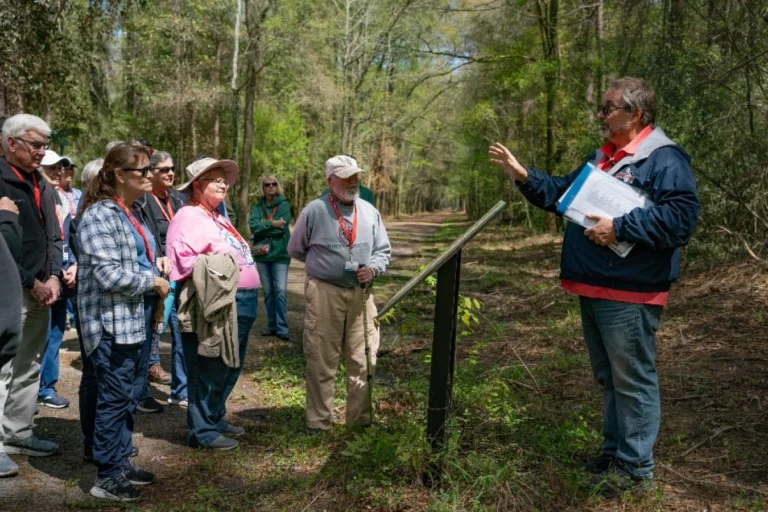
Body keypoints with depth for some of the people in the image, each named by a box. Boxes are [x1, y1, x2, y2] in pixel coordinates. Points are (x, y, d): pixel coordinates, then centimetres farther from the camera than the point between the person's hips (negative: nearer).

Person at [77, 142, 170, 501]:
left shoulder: (131, 214, 14)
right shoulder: (100, 215, -15)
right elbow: (109, 275, -24)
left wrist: (158, 266, 9)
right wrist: (153, 281, -13)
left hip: (137, 318, 9)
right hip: (113, 321, -9)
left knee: (131, 395, 16)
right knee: (114, 398, -1)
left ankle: (121, 460, 29)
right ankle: (108, 476, 11)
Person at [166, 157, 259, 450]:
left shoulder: (217, 217, 20)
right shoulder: (189, 217, -11)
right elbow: (181, 258, -23)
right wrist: (220, 267, -21)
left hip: (241, 302, 10)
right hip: (219, 304, -10)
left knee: (231, 367, 19)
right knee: (210, 370, -1)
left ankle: (215, 418, 34)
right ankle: (202, 430, 12)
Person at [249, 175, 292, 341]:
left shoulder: (284, 205, -1)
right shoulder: (257, 206, 7)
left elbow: (282, 227, -14)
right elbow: (253, 225, -8)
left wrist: (263, 227, -8)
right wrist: (272, 224, -16)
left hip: (280, 253, -3)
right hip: (262, 254, 3)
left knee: (281, 291, -8)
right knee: (268, 291, 11)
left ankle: (282, 328, -3)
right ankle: (271, 325, 21)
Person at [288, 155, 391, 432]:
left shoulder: (369, 211, 9)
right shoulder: (314, 210, -2)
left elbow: (383, 250, 14)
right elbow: (295, 249, 9)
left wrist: (373, 268, -5)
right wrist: (322, 263, 6)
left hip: (360, 294, 4)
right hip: (324, 293, -3)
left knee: (363, 360, 8)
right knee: (322, 361, 2)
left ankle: (361, 417, 23)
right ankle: (319, 421, 15)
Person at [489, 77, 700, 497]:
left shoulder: (664, 159, -12)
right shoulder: (601, 158, 17)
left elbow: (680, 217, -24)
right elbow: (560, 193, 22)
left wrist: (619, 228, -23)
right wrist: (522, 175, 11)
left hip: (628, 294, -9)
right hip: (593, 290, 9)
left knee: (633, 381, 2)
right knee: (608, 379, 19)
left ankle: (635, 467, 14)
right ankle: (614, 451, 33)